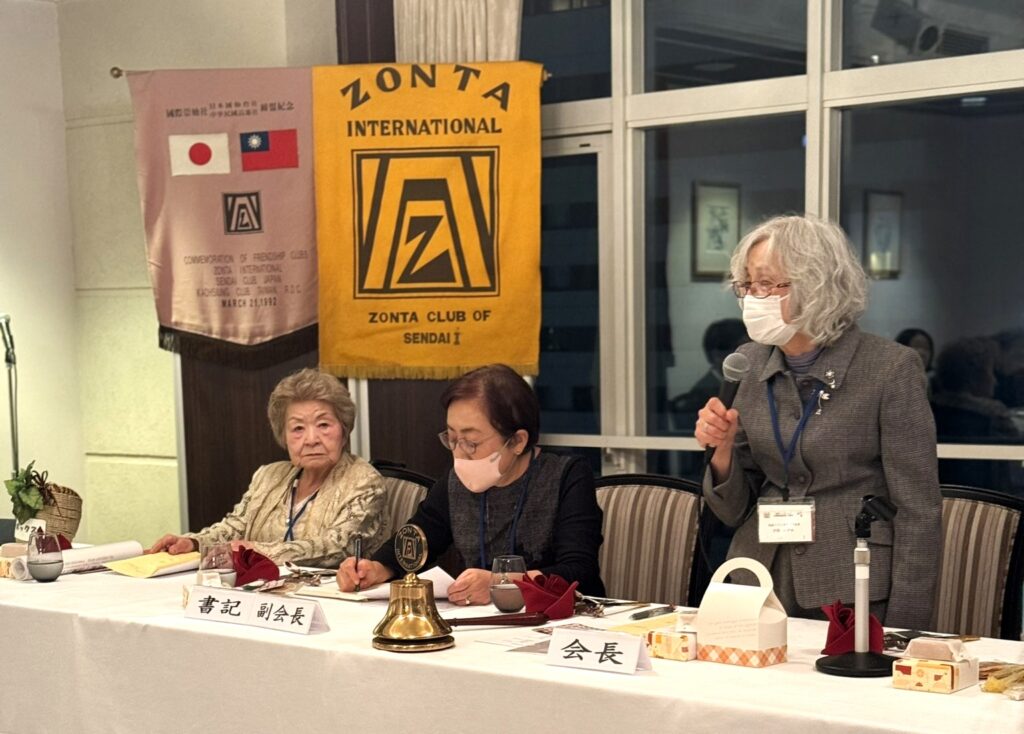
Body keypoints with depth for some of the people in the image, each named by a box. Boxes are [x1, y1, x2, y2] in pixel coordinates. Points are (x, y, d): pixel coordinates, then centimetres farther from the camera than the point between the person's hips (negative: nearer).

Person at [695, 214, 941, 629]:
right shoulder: (749, 365, 4)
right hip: (758, 589, 5)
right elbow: (735, 510, 8)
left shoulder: (889, 368, -11)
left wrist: (902, 635, -14)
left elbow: (918, 513, -10)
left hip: (855, 599, -4)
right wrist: (722, 450, -11)